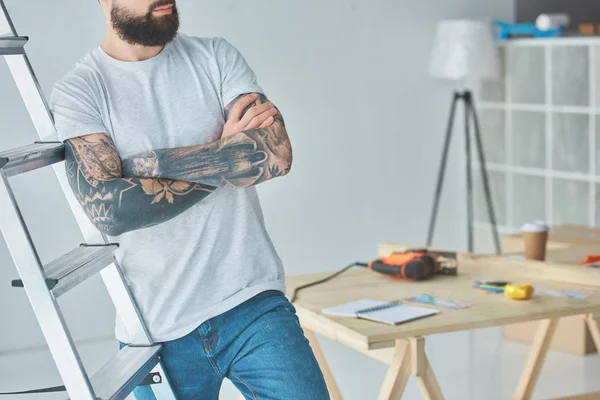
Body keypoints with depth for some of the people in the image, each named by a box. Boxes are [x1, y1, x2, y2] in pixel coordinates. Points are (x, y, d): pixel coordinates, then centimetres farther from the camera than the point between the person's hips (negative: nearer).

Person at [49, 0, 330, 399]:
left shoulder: (216, 56, 4)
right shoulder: (77, 92, -3)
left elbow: (278, 153, -11)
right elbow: (110, 209, -18)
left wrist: (151, 163, -13)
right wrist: (230, 159, -10)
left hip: (253, 305, 1)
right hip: (157, 331, -1)